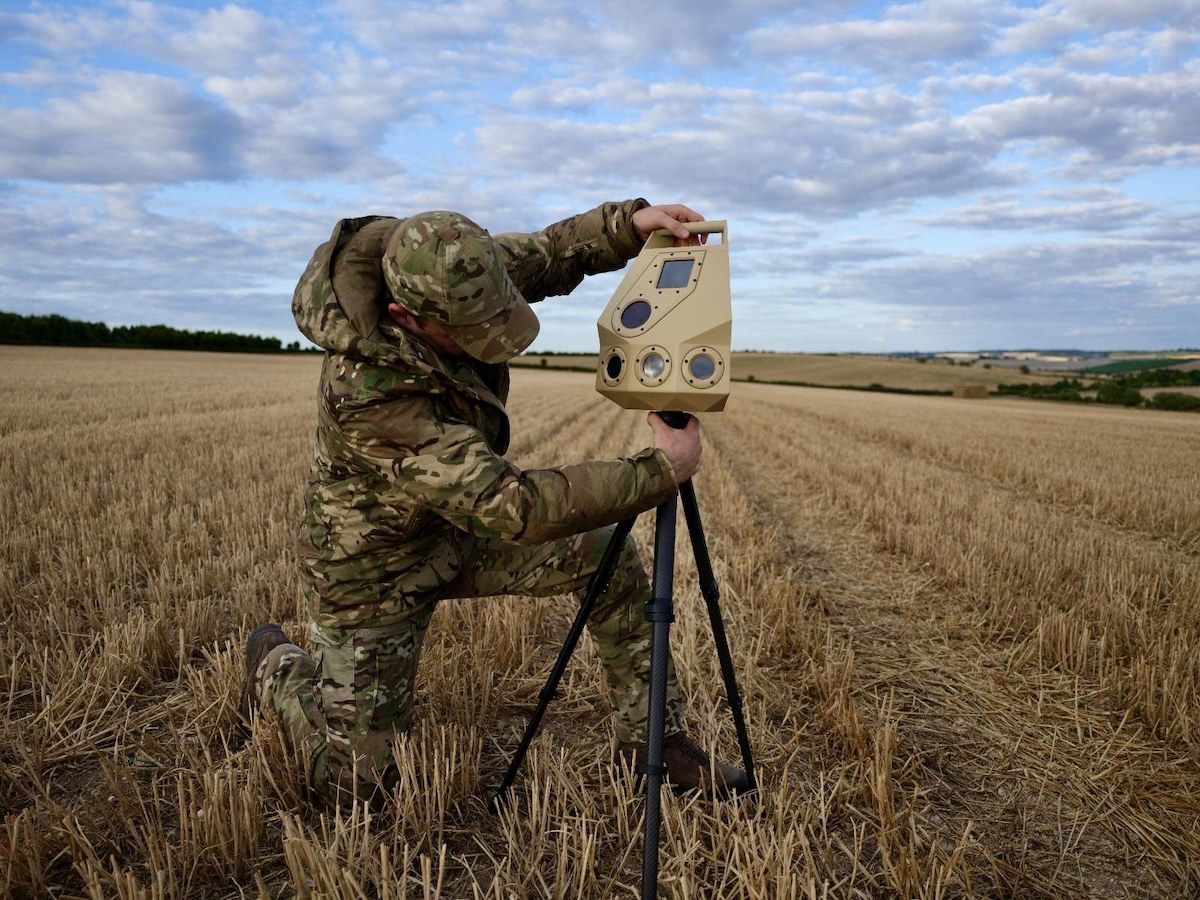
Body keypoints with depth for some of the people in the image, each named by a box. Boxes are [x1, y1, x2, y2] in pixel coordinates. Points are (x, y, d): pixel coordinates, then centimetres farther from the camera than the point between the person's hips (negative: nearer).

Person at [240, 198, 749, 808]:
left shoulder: (449, 276, -20)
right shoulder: (367, 395, -41)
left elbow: (542, 257, 0)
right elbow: (514, 507, -42)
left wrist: (629, 222, -19)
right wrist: (662, 471, -37)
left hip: (458, 523, 7)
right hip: (376, 567, -6)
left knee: (608, 557, -7)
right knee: (357, 785, 4)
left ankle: (651, 740, 7)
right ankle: (276, 666, 32)